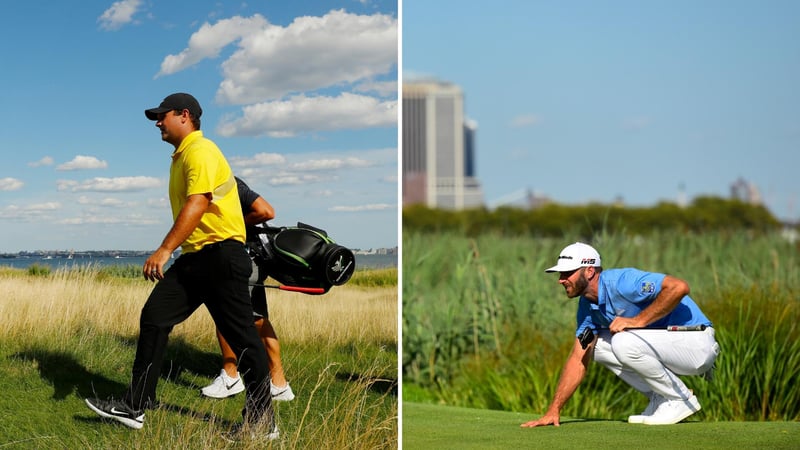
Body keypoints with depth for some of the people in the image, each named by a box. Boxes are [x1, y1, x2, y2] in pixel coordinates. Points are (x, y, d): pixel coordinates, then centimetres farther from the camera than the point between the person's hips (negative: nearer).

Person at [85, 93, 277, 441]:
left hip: (221, 253, -10)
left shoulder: (200, 151, -12)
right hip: (193, 257, 10)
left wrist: (165, 250, -29)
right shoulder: (180, 156, 19)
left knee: (241, 336, -4)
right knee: (153, 318, 5)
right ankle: (135, 406, 9)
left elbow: (197, 204, -24)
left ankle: (262, 422, 4)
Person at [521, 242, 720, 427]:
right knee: (598, 345, 5)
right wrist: (554, 410, 0)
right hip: (662, 345, 9)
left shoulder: (621, 282, -22)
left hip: (697, 344, -9)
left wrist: (638, 321, -29)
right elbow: (579, 359, 7)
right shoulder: (587, 305, 6)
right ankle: (660, 400, 8)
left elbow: (679, 287, -33)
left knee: (624, 342, -29)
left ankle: (680, 400, -8)